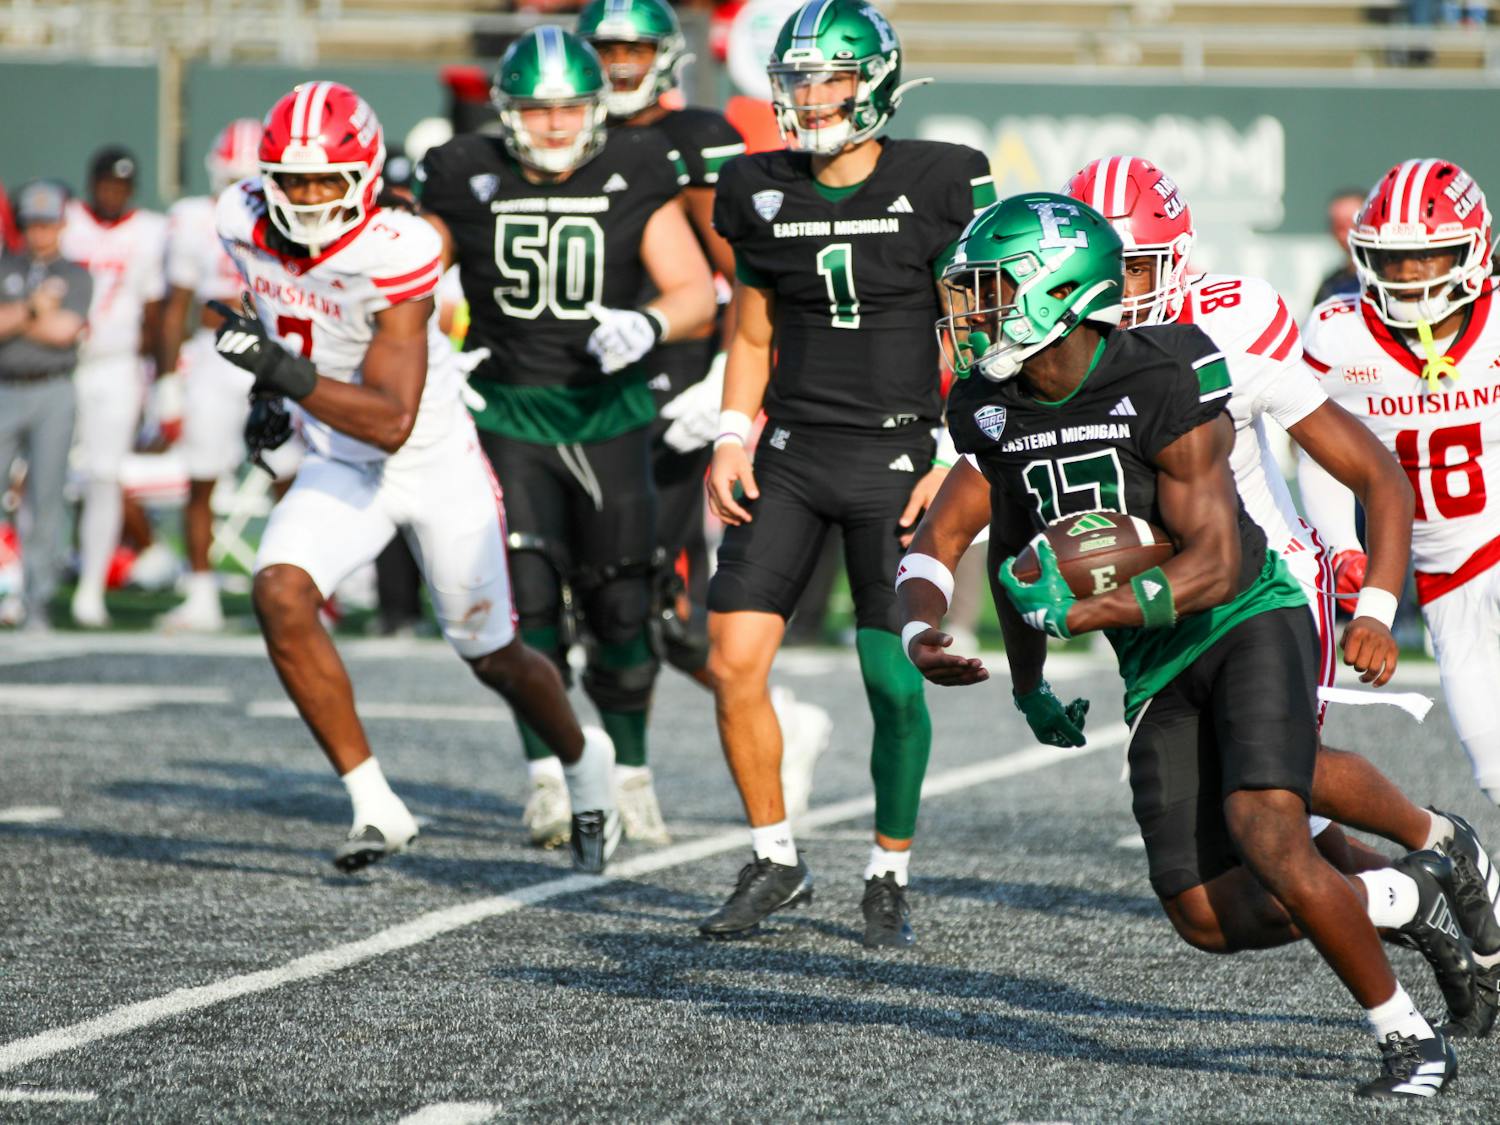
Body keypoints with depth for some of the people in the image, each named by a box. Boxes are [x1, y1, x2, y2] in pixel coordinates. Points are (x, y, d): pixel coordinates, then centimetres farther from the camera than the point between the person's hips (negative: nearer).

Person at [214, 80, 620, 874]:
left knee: (493, 656, 8)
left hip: (436, 465, -4)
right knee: (280, 594, -23)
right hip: (343, 469, 4)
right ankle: (374, 807, -13)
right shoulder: (244, 221, -12)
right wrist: (269, 392, 12)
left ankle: (584, 763, 42)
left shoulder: (397, 254, -30)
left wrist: (286, 373, -44)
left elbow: (392, 421, -34)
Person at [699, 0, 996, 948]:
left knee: (894, 680, -6)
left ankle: (891, 878, 12)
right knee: (734, 663, -4)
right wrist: (733, 438, 5)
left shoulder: (940, 186, -6)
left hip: (895, 457, -4)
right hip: (791, 454, 4)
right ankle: (775, 861, 12)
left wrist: (954, 458, -9)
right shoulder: (763, 193, 6)